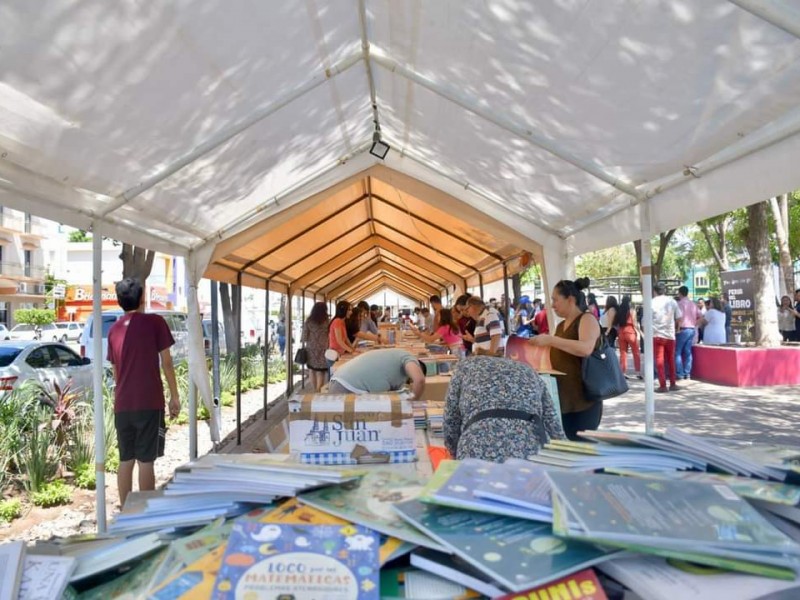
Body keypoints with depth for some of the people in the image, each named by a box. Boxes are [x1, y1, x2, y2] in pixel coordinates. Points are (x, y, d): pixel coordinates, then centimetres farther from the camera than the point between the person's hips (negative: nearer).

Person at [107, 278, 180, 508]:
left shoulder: (114, 329, 10)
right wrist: (174, 396, 1)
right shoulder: (155, 322, -5)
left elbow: (116, 369, 16)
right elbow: (166, 362, -5)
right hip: (149, 403, -5)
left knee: (125, 460, 12)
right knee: (146, 461, 0)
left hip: (122, 405, 5)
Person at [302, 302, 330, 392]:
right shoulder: (326, 322, -7)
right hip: (322, 349, -2)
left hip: (311, 349, 2)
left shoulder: (308, 321, -4)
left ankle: (315, 391, 23)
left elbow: (304, 337, -3)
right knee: (320, 372, 5)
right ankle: (318, 391, -8)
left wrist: (302, 340, 18)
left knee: (311, 370, 16)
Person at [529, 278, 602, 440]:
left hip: (583, 398, -7)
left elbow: (586, 349, -28)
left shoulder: (587, 319, -9)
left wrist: (550, 339, -25)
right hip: (563, 397, 8)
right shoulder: (561, 326, 15)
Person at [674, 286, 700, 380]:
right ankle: (687, 374, 9)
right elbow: (700, 317, 14)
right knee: (688, 352, 9)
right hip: (692, 330, 7)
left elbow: (680, 317, -22)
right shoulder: (693, 304, 12)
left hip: (683, 330, -7)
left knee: (677, 352, 0)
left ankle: (680, 374, -2)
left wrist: (678, 328, -13)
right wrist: (694, 325, 14)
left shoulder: (680, 303, -10)